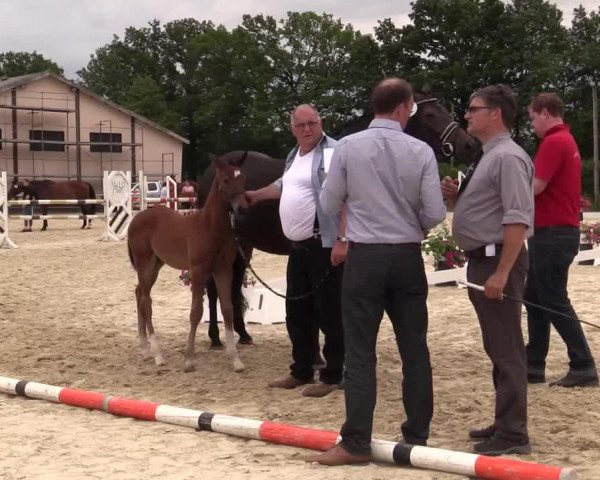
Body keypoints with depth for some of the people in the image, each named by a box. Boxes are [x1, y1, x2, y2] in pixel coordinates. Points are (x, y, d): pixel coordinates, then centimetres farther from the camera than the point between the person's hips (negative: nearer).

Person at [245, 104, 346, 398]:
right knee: (297, 312, 16)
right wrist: (257, 195, 45)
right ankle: (301, 371, 28)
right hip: (298, 247, 10)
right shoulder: (294, 156, 15)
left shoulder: (333, 152, -14)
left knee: (329, 312, -3)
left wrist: (342, 240, -29)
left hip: (325, 246, -10)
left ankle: (332, 376, 6)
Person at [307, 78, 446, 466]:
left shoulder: (348, 147, -5)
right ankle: (418, 437, 16)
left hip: (365, 257, -1)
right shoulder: (421, 151, -4)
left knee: (361, 352, 0)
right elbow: (435, 214, -4)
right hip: (408, 257, 2)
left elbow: (329, 205, 1)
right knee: (414, 349, 10)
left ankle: (356, 444, 0)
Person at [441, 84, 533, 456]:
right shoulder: (487, 158, 16)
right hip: (481, 260, 10)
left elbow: (517, 220, -23)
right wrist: (455, 197, 5)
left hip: (498, 261, -10)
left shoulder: (508, 157, -15)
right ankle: (504, 424, 26)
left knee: (507, 349, -6)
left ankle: (513, 434, 0)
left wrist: (501, 273, -26)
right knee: (497, 348, 16)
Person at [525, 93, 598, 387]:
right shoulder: (565, 140, 17)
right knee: (535, 299, 13)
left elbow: (535, 187, -21)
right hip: (556, 232, 11)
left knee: (554, 302, -6)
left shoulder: (554, 142, -16)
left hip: (553, 234, -11)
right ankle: (534, 366, 18)